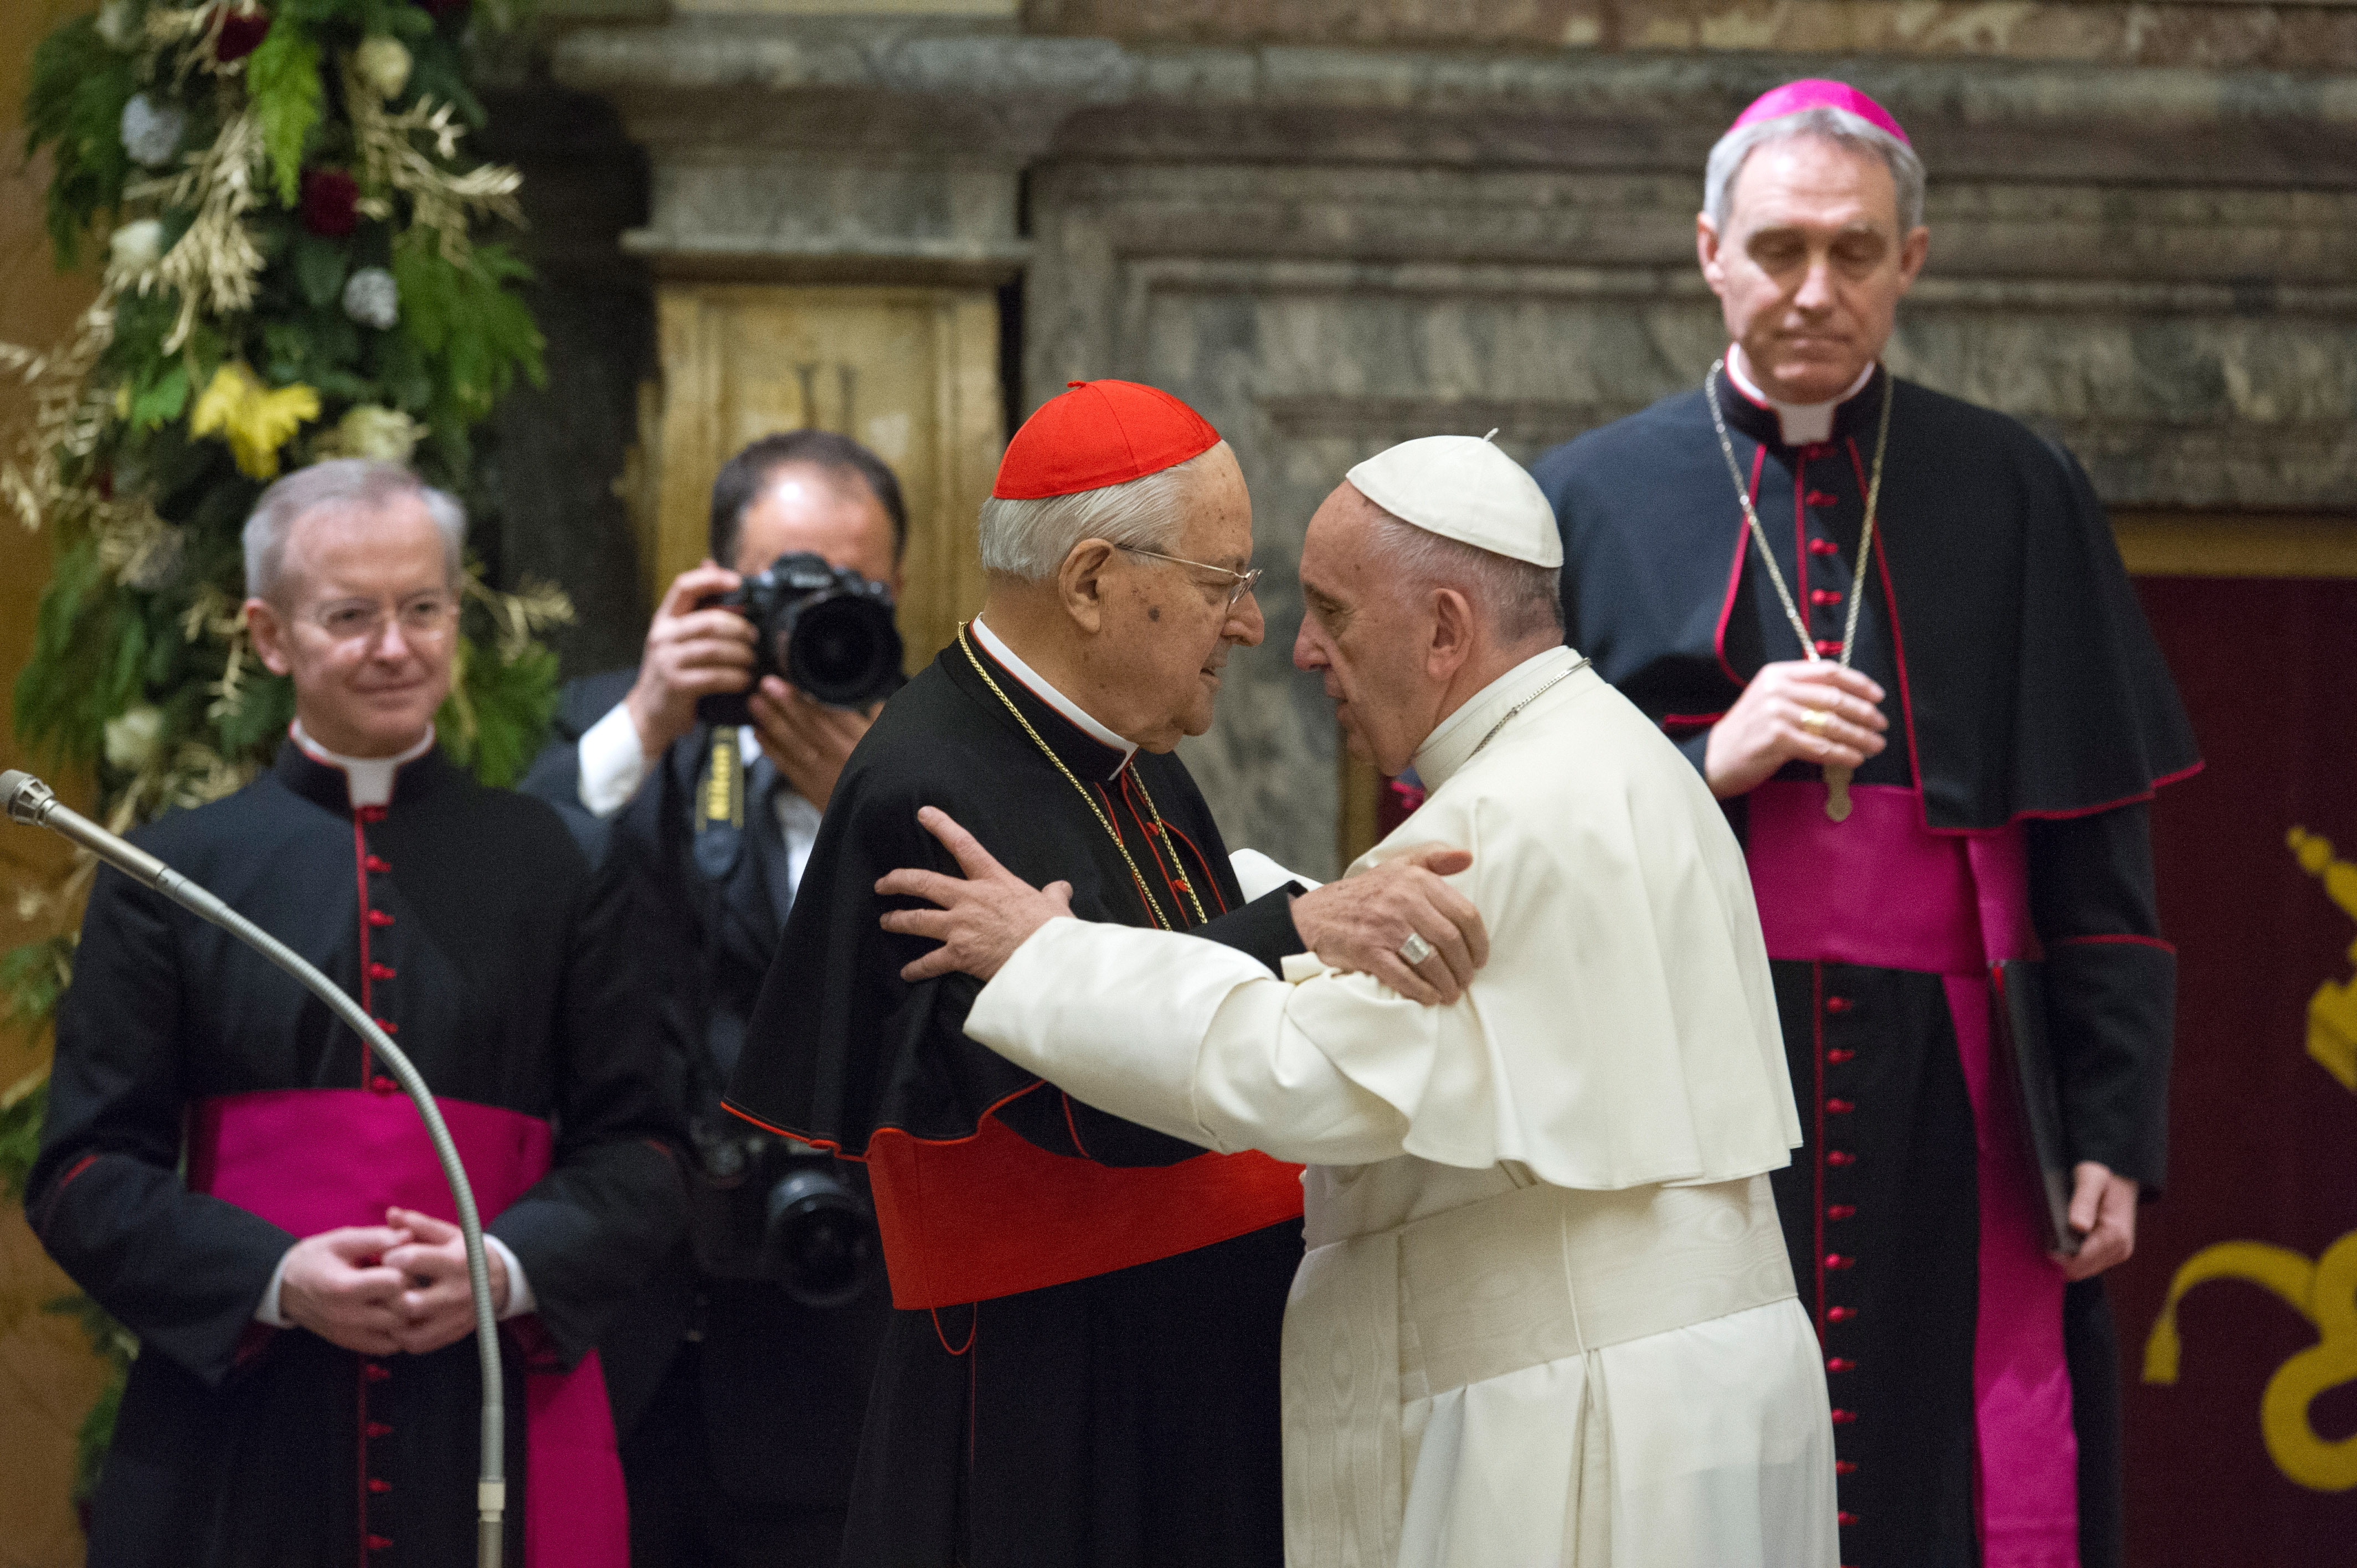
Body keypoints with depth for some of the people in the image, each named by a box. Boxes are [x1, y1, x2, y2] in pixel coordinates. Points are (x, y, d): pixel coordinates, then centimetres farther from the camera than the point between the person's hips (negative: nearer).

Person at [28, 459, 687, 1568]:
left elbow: (637, 1152, 6)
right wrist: (275, 1279, -13)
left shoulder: (549, 865, 8)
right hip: (242, 1439, -1)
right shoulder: (172, 875, 6)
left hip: (498, 1436, 1)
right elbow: (83, 1174, 2)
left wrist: (509, 1269, -13)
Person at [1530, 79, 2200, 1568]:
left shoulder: (2021, 498, 9)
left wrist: (2115, 1135, -2)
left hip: (1947, 1117, 0)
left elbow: (2099, 867, 6)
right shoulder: (1593, 500, 8)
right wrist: (1710, 764, -11)